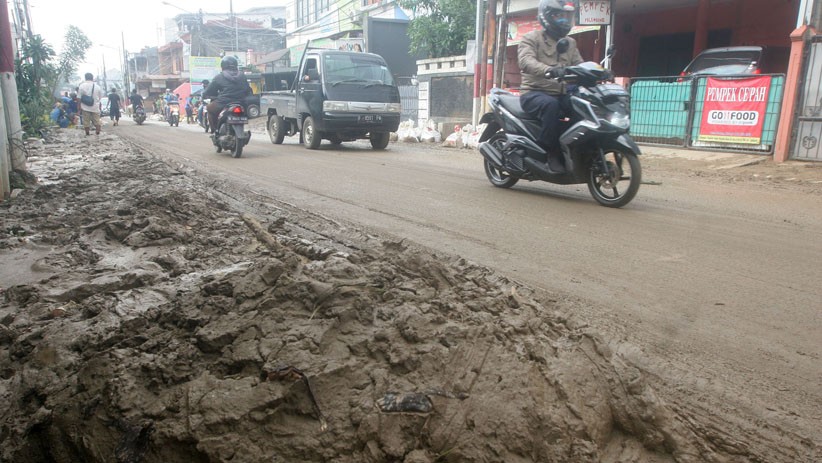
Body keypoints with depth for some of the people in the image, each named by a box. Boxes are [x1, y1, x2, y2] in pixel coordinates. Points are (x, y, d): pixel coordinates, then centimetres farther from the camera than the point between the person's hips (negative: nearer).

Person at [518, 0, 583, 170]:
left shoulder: (570, 43, 21)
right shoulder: (531, 38, 1)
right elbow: (526, 61, -19)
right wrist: (549, 70, -39)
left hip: (560, 94, 6)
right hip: (533, 93, -6)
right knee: (551, 105, -38)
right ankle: (550, 152, -28)